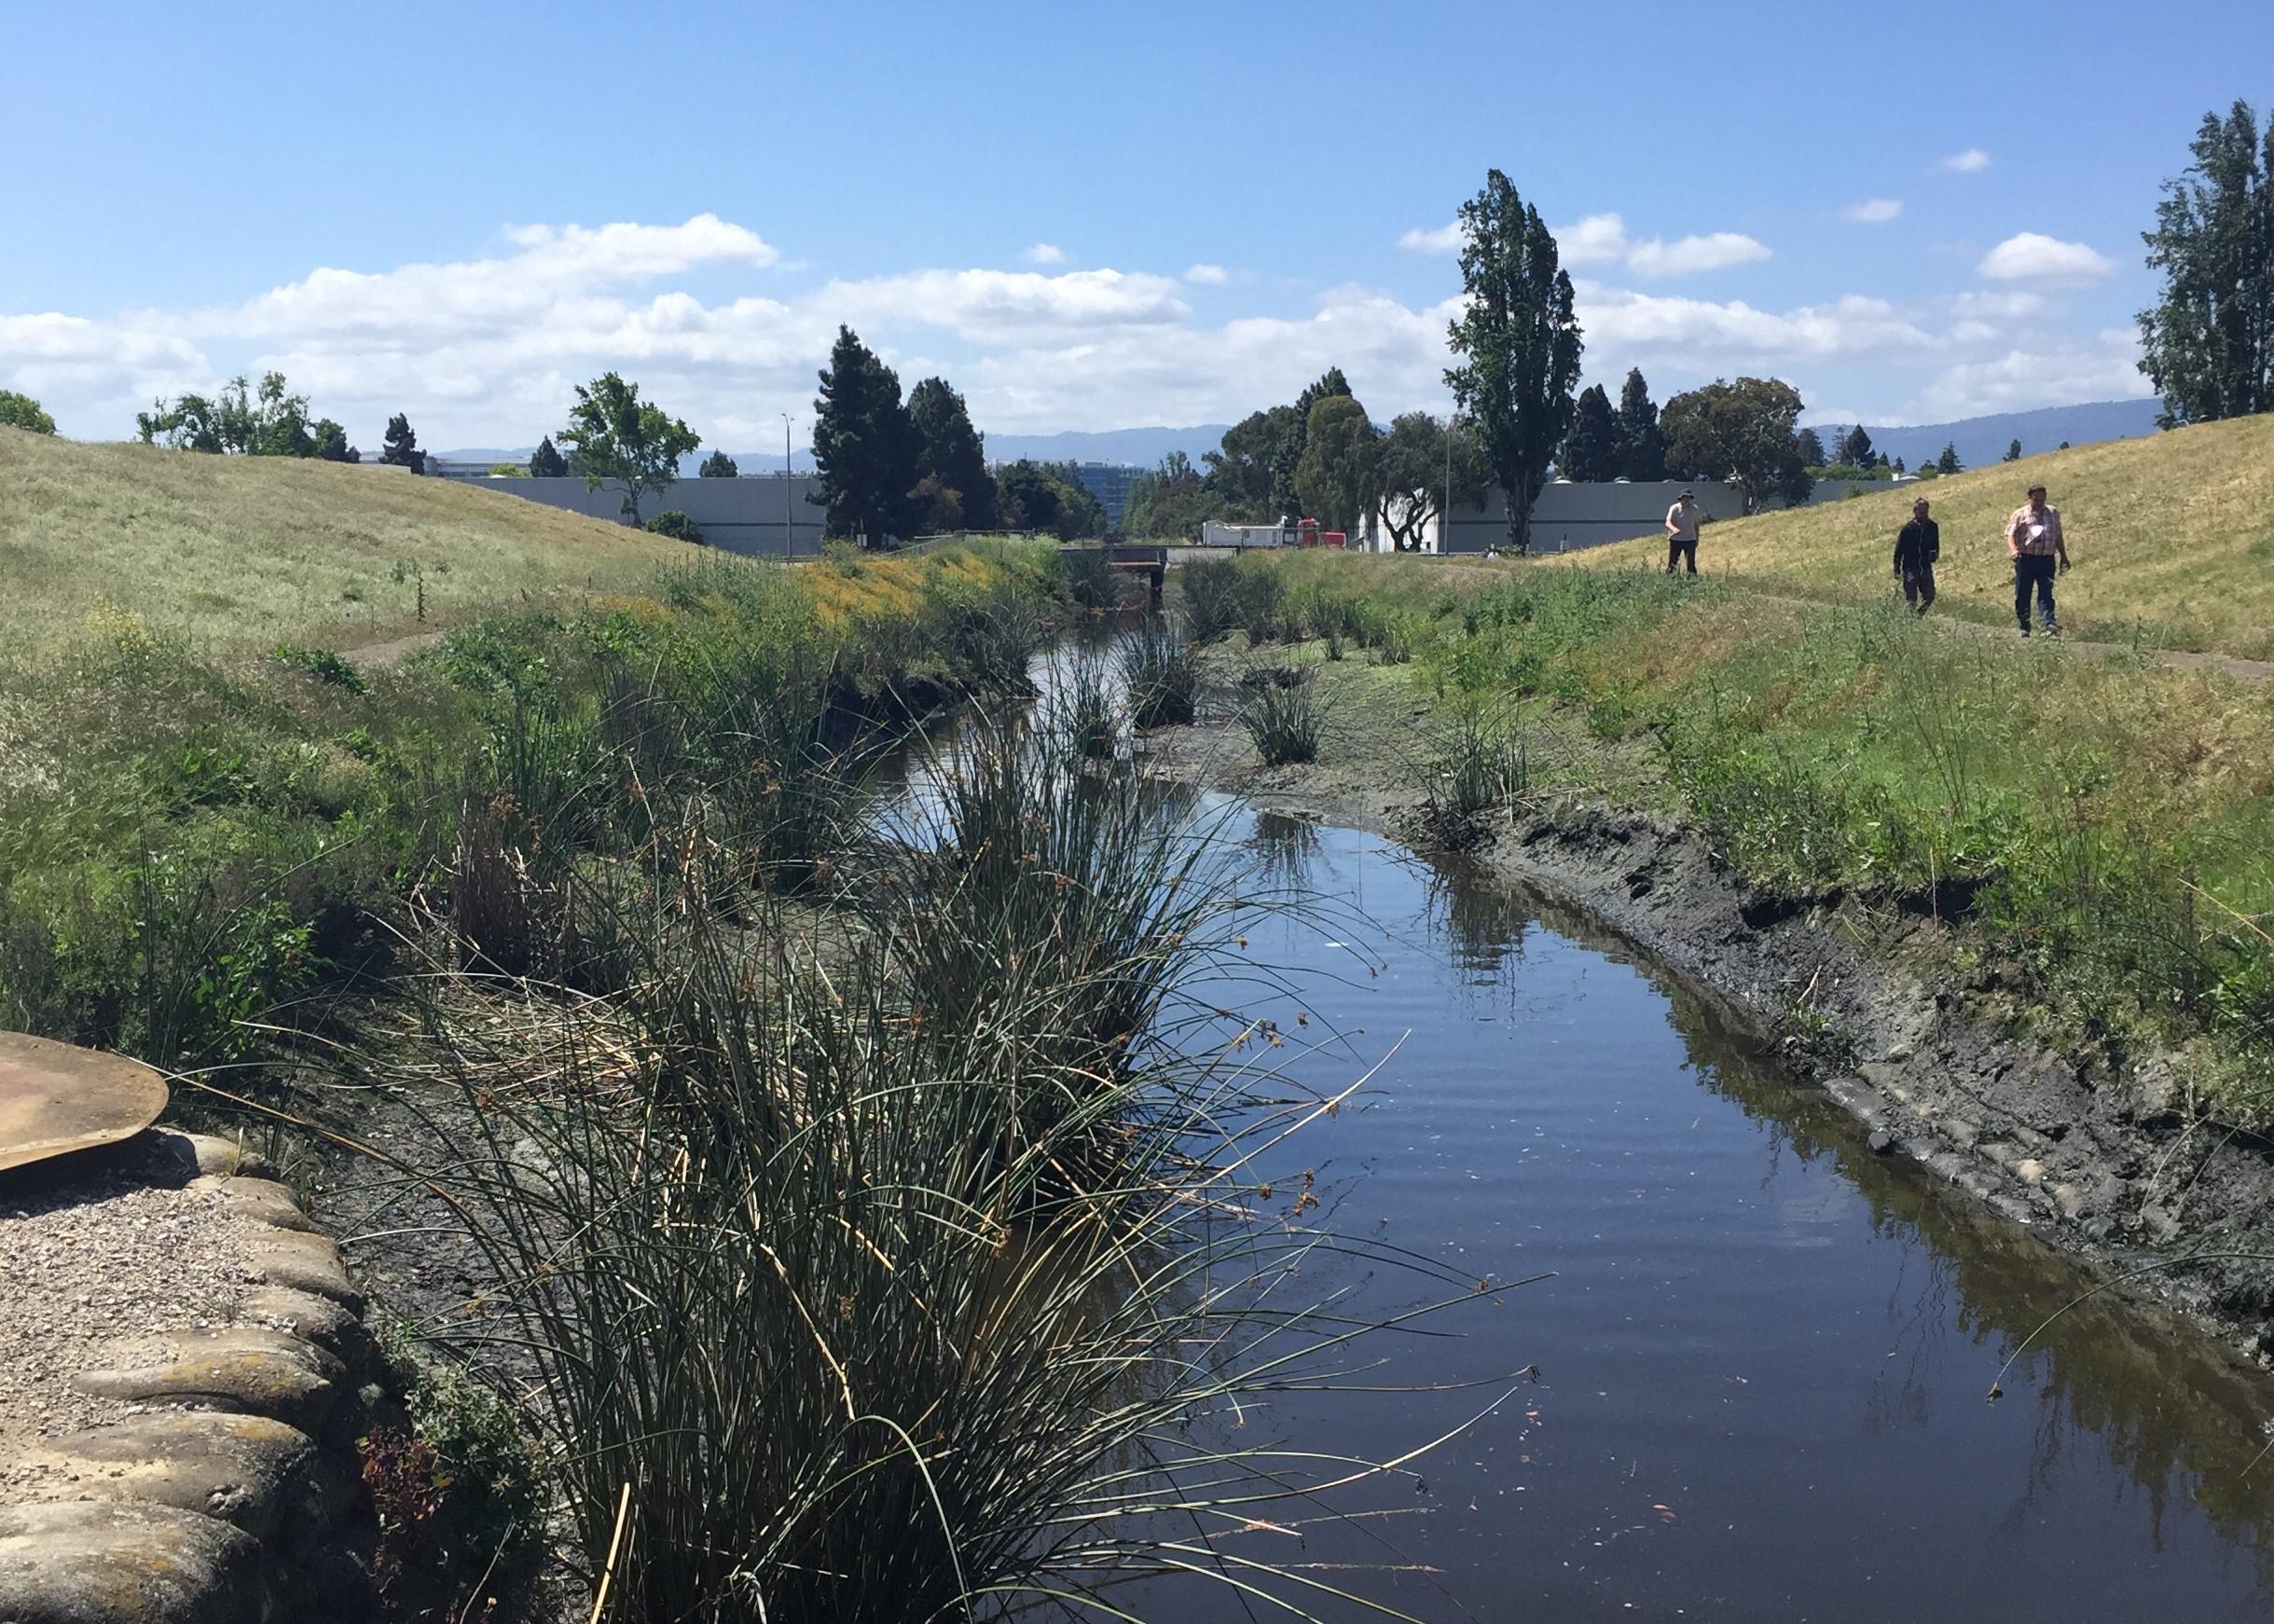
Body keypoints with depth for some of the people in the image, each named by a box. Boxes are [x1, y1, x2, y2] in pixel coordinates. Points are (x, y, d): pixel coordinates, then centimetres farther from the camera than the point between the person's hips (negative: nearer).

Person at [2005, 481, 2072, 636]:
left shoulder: (2053, 513, 17)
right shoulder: (2020, 514, 6)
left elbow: (2058, 536, 23)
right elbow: (2010, 533, -4)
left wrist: (2064, 557, 21)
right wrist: (2013, 550, -24)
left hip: (2046, 559, 1)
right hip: (2025, 558, -1)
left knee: (2046, 593, -10)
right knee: (2022, 595, 2)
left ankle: (2049, 625, -23)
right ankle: (2024, 628, 12)